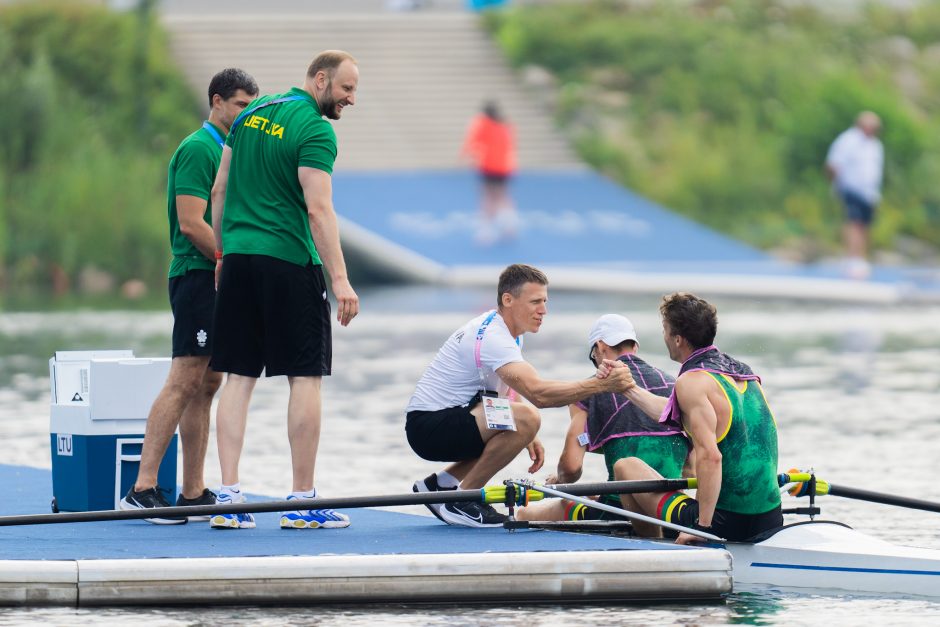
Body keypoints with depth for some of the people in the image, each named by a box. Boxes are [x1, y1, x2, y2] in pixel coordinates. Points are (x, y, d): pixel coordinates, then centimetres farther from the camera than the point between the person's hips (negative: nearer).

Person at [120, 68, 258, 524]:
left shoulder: (226, 149, 20)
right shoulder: (198, 149, -10)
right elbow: (192, 223, -18)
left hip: (219, 280, 10)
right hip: (198, 276, -10)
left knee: (207, 385, 9)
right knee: (184, 382, -14)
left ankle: (193, 493, 11)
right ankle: (143, 489, -17)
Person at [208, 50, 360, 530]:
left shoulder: (252, 114, 13)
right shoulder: (315, 131, -10)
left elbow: (220, 191, 15)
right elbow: (318, 209, -18)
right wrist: (339, 279, -19)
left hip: (239, 258, 7)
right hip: (289, 262, -7)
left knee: (239, 376, 6)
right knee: (305, 377, 0)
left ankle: (228, 497, 1)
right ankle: (302, 503, 1)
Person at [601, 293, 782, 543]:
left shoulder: (692, 381, -13)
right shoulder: (742, 371, 12)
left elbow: (709, 457, -22)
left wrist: (703, 525, -19)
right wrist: (627, 386, 32)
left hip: (724, 521, -7)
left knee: (625, 466, 11)